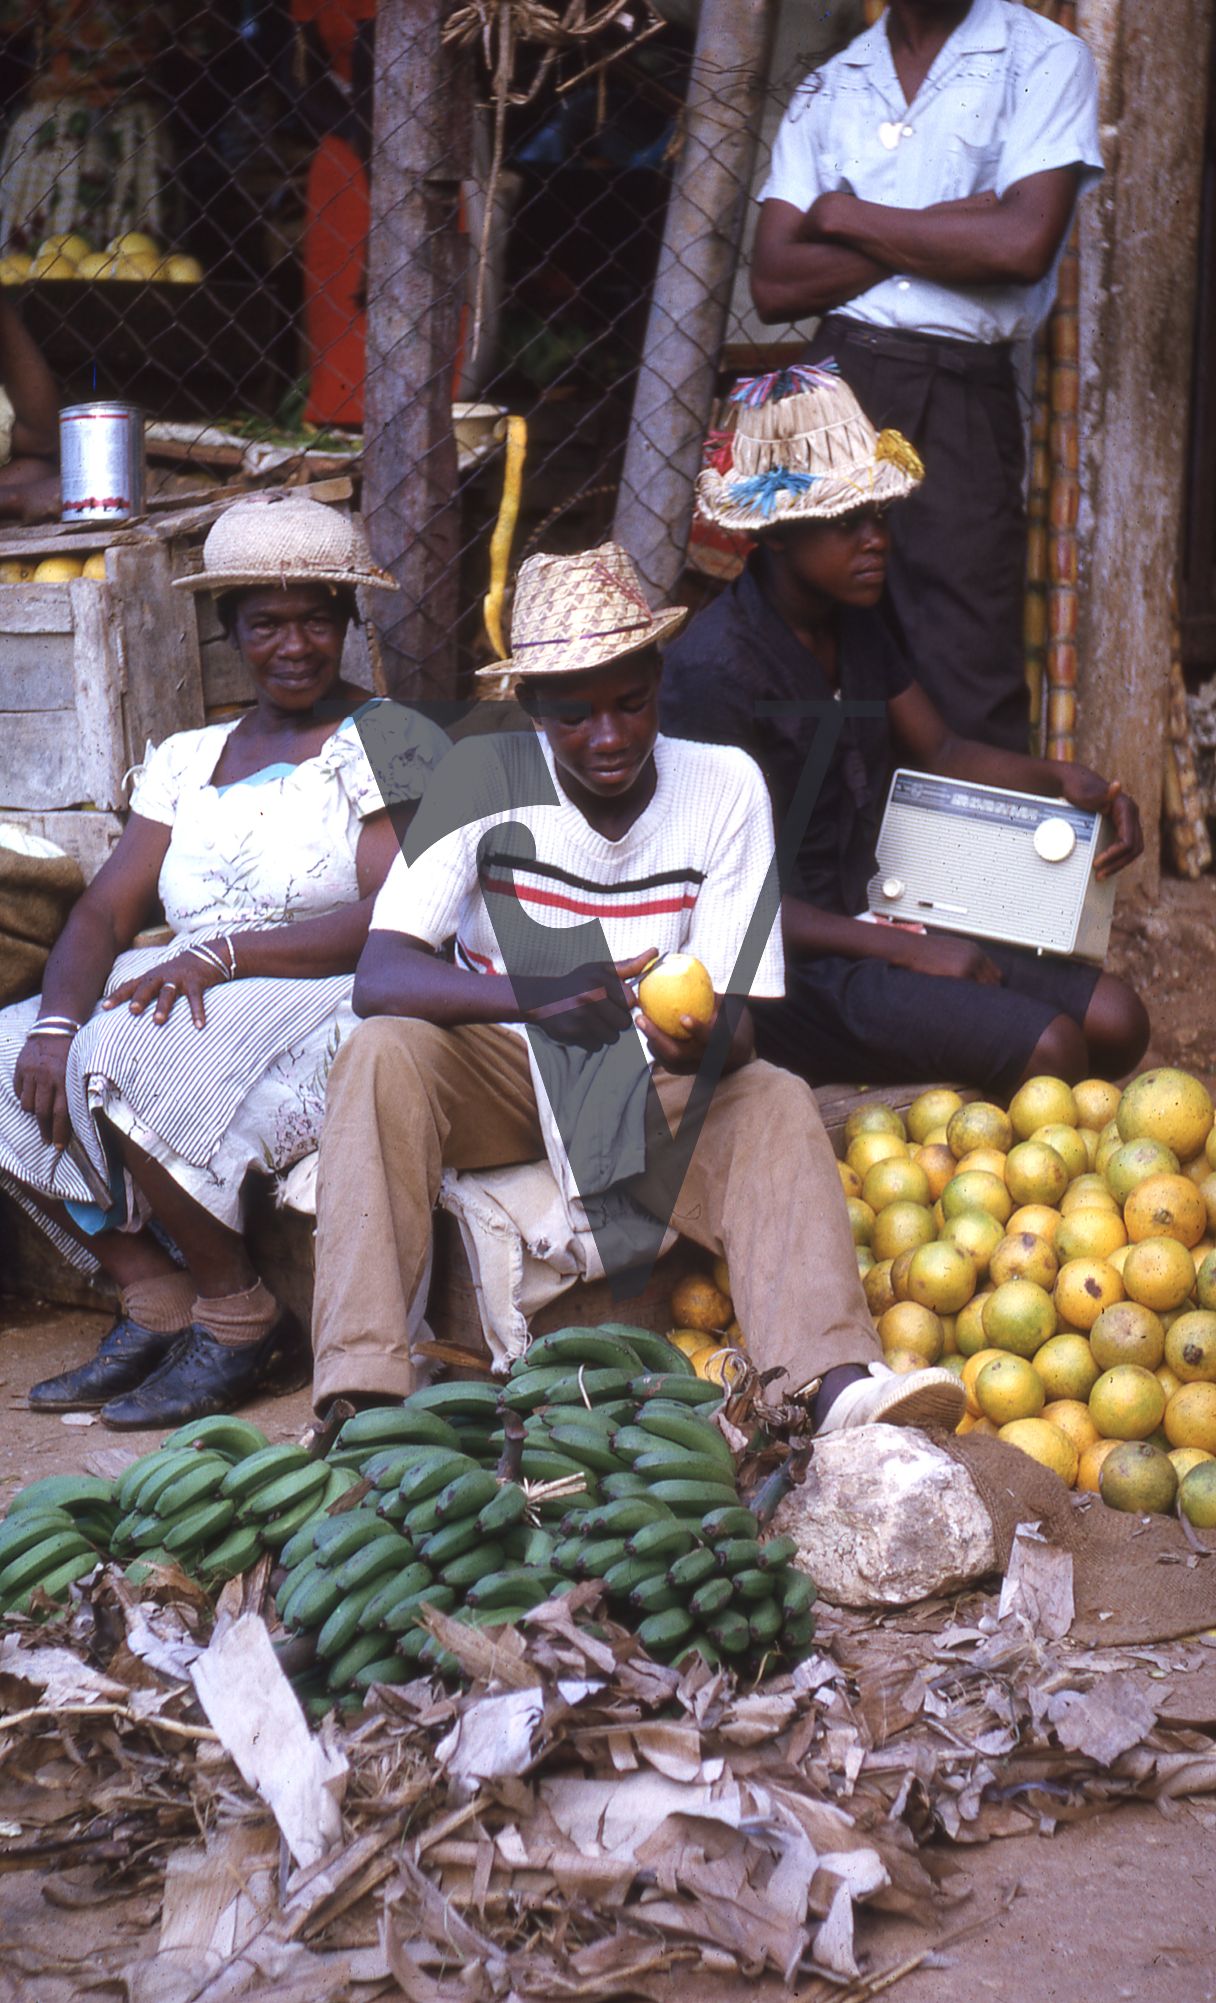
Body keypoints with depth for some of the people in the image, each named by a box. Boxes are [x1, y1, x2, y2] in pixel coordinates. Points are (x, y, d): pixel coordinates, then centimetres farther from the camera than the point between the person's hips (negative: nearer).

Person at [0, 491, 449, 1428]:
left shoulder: (391, 745, -2)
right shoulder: (187, 760, 16)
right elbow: (105, 911, 8)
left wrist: (224, 954, -22)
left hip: (330, 1006, -7)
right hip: (193, 1000, 7)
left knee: (134, 1062, -30)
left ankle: (239, 1318, -14)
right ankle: (156, 1301, -6)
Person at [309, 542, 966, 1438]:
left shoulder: (725, 785, -9)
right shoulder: (485, 779, -14)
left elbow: (737, 1023, -11)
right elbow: (380, 976, -23)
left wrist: (707, 1042, -37)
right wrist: (539, 996, -40)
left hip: (655, 1084, 1)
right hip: (500, 1069, 0)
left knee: (778, 1103, -28)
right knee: (384, 1054, -31)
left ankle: (837, 1383, -47)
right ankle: (363, 1389, -39)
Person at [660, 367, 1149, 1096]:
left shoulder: (857, 621, 8)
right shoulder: (715, 669, -19)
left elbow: (940, 750, 20)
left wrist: (1061, 778, 0)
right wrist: (907, 950, -20)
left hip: (876, 915, 9)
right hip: (786, 965, -8)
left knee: (1115, 1020, -6)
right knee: (1046, 1050, -24)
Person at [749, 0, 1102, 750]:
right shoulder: (828, 88, 14)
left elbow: (1024, 242, -12)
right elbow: (774, 284, 3)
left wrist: (846, 217, -2)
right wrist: (944, 230, -6)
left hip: (961, 399, -3)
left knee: (969, 703, -6)